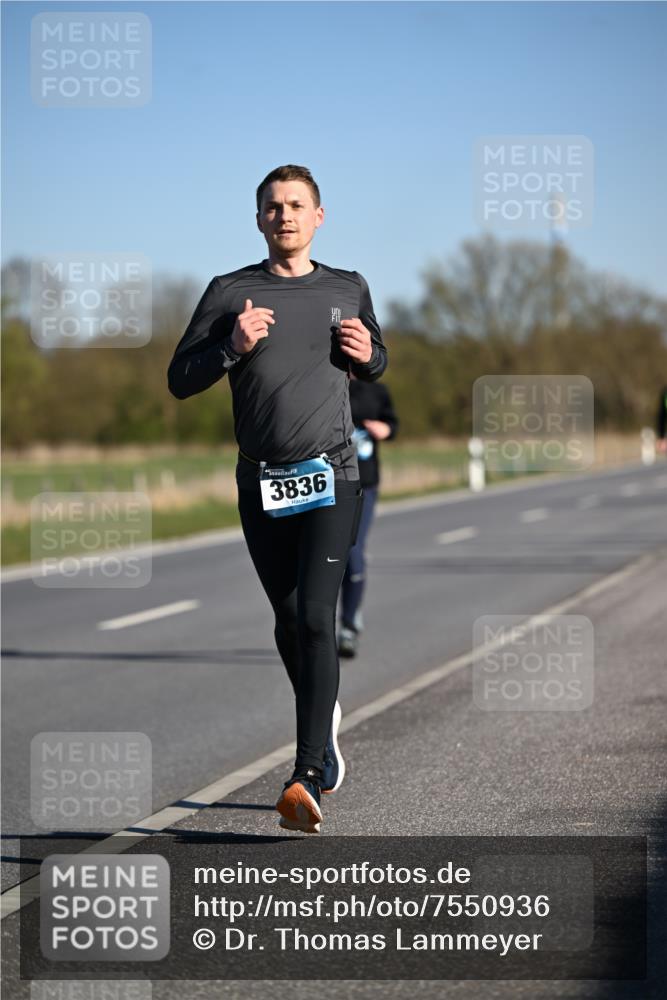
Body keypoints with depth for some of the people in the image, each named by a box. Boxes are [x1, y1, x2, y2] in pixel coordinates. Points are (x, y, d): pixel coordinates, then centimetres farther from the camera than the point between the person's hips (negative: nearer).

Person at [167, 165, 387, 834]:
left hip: (330, 477, -1)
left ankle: (308, 777, -19)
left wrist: (368, 354, 2)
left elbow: (374, 364, 25)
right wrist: (232, 347, -14)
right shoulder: (231, 293, 4)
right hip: (261, 483, 1)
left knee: (316, 618, -15)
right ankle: (324, 719, 38)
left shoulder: (348, 290, 10)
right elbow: (180, 380, 4)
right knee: (288, 622, 11)